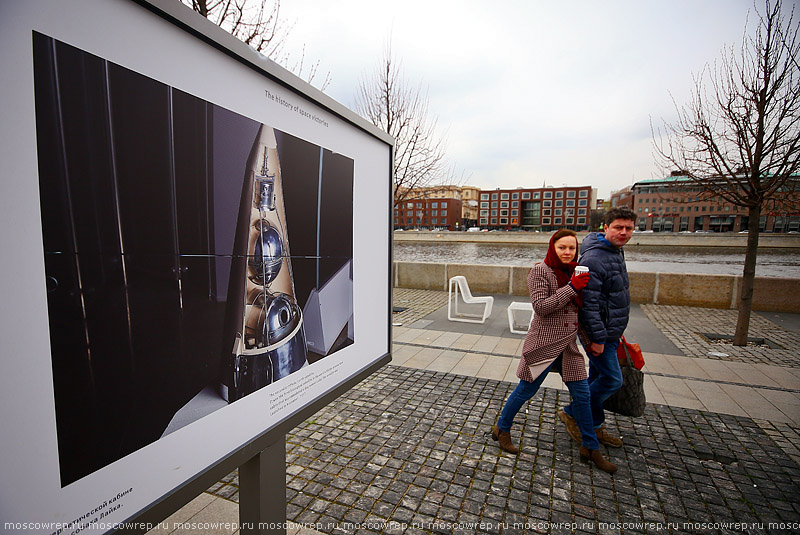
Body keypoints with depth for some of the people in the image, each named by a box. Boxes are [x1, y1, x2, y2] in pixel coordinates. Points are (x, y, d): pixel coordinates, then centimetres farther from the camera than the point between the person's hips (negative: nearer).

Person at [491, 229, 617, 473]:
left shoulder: (574, 272, 10)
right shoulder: (540, 271, -12)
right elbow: (540, 307, -21)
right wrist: (571, 288, -22)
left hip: (568, 344, 7)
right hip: (544, 342, -7)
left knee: (582, 394, 11)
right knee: (526, 390, 5)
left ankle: (590, 448, 29)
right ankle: (502, 429, 26)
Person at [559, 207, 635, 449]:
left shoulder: (617, 252, 11)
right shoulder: (593, 259, -23)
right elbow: (589, 303, -25)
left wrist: (614, 332, 21)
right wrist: (597, 338, -23)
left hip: (610, 331, 10)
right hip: (598, 333, -10)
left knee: (598, 378, 17)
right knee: (611, 380, -3)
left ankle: (594, 426, 32)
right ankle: (572, 413, 14)